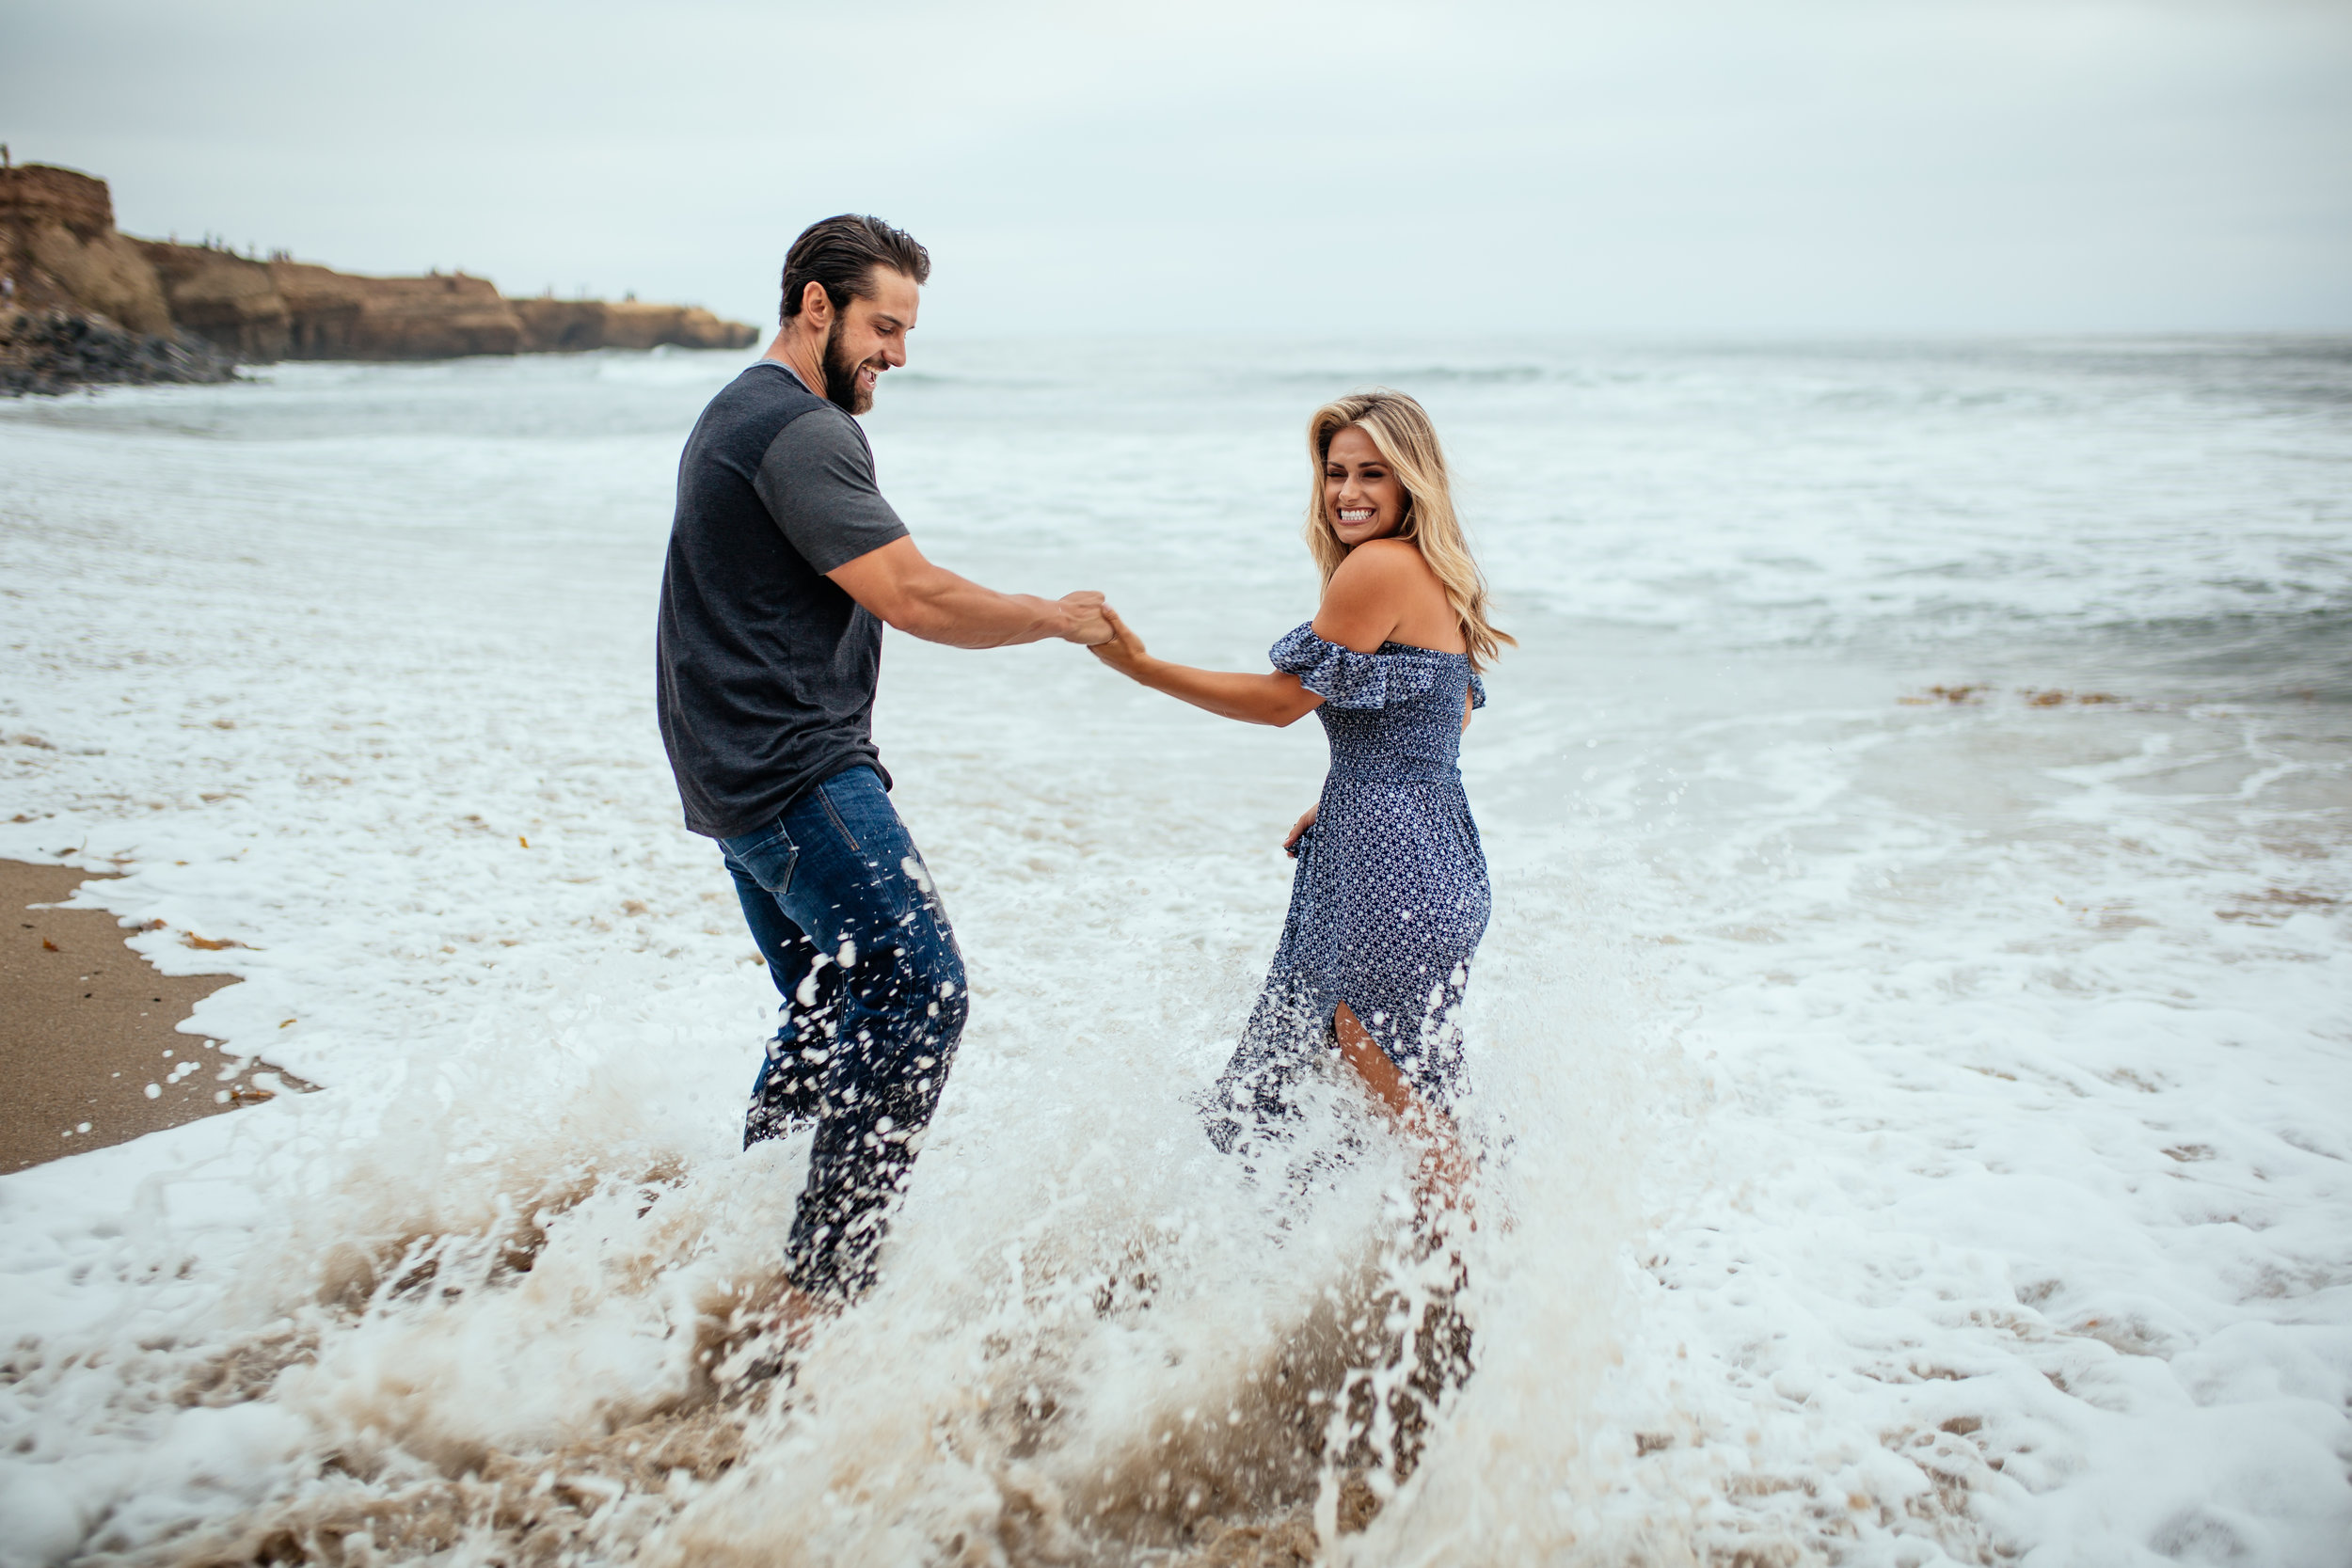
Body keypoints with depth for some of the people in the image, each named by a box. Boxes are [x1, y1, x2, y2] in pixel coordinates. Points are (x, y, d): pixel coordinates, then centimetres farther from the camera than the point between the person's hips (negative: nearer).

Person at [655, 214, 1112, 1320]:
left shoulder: (739, 416, 20)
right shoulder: (799, 429, -15)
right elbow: (914, 597, -21)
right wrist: (1058, 617, -8)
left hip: (745, 773, 11)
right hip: (800, 773, -11)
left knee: (835, 1013, 17)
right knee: (917, 993, -12)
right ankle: (819, 1282, -9)